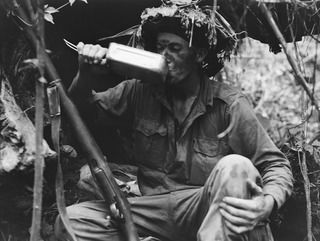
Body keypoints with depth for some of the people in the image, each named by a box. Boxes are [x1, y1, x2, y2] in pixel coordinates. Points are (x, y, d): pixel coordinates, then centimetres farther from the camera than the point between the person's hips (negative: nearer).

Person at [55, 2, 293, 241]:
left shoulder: (228, 104, -7)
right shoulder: (141, 92, 4)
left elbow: (276, 165, -9)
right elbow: (82, 104, 15)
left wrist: (267, 203, -32)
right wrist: (85, 72, -8)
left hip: (209, 210, -5)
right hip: (157, 209, 5)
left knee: (235, 167, -34)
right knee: (72, 220, -13)